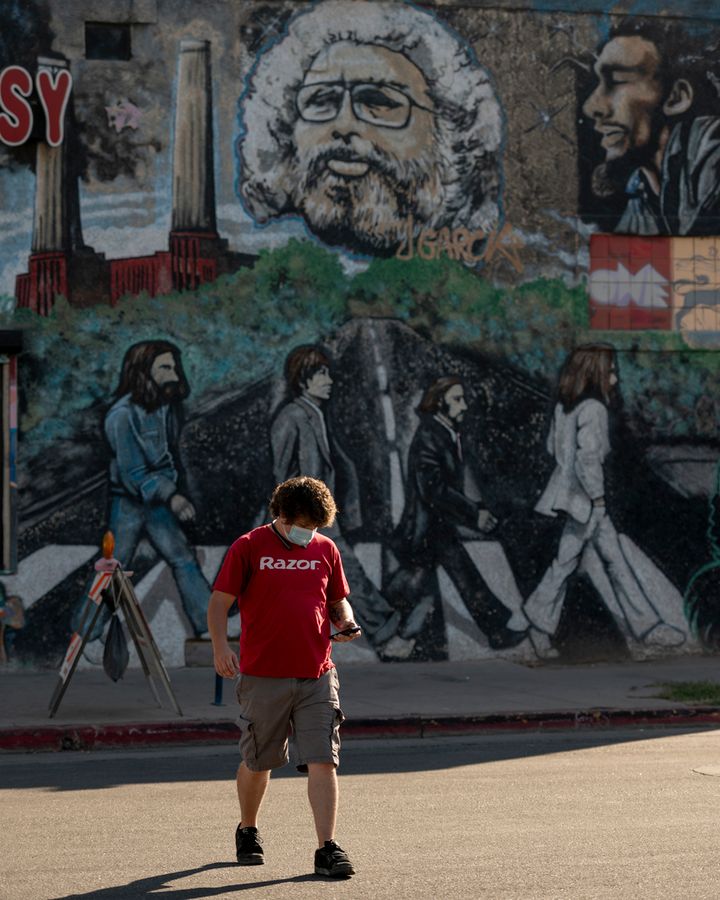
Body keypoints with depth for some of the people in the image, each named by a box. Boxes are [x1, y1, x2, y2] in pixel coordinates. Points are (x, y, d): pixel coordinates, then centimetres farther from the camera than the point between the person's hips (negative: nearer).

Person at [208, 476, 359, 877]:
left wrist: (346, 623, -2)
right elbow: (219, 603, -2)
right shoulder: (249, 547, -2)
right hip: (263, 676, -2)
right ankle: (248, 832, 35)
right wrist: (221, 647, -17)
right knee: (258, 762, 11)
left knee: (323, 761, -8)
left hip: (316, 677, 2)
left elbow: (338, 601, 20)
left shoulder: (326, 550, 9)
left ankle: (328, 849, -7)